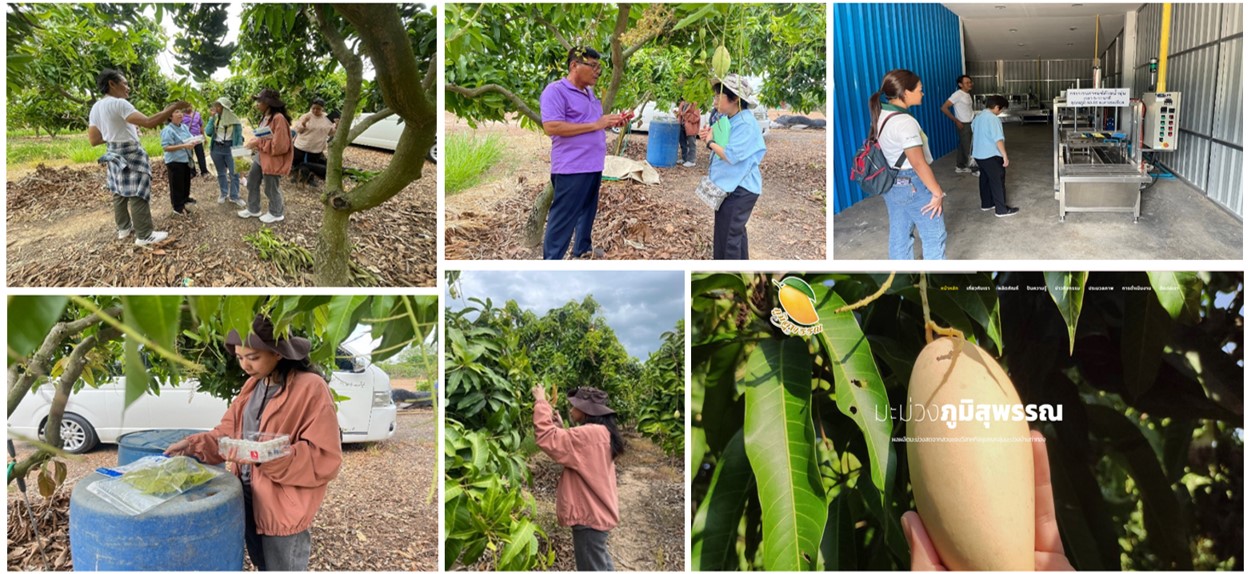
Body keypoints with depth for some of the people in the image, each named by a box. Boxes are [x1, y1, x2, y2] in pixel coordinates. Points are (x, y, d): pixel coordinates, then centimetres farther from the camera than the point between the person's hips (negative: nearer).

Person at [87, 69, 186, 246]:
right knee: (138, 195, -4)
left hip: (114, 154, 9)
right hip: (131, 155, -9)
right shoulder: (119, 104, -21)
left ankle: (124, 228, 31)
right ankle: (145, 236, -1)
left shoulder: (96, 107, 5)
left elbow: (94, 140, 6)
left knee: (120, 193, 19)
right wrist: (172, 108, -27)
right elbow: (149, 122, -32)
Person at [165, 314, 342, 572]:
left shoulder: (311, 388, -19)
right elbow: (229, 432, 12)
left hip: (285, 509, -7)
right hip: (248, 498, 8)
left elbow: (325, 459, -21)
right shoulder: (253, 385, 7)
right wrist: (194, 444, -5)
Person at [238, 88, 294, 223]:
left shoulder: (278, 118, -25)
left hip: (273, 160, -10)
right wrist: (252, 142, 0)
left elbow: (279, 146, -27)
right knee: (252, 183, 19)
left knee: (271, 189, 6)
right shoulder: (265, 117, 8)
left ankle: (276, 214, 27)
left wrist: (258, 143, -21)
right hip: (260, 157, 10)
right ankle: (253, 209, 37)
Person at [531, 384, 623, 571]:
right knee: (600, 563, 25)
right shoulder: (601, 432, 8)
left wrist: (541, 401, -20)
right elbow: (573, 452, 18)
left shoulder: (589, 434, -25)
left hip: (589, 514, -10)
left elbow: (547, 438, -29)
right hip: (597, 511, 10)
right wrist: (562, 428, 7)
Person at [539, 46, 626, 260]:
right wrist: (595, 125, -24)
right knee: (563, 217, -5)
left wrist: (610, 122, 5)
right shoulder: (556, 91, -14)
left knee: (587, 210, 19)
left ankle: (582, 248, 35)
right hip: (571, 168, -9)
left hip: (593, 165, 9)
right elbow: (551, 127, -24)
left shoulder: (589, 92, 15)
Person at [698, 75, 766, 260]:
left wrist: (711, 143, -14)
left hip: (739, 189, -10)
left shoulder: (745, 123, -22)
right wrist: (710, 136, 0)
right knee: (736, 232, 22)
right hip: (731, 186, 10)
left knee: (727, 236, -5)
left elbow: (732, 155, -28)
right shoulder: (729, 119, 9)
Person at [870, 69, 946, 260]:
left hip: (891, 183, 9)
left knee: (899, 235, 16)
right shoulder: (904, 122, -24)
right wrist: (938, 192, -19)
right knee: (934, 235, 6)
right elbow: (918, 163, -27)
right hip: (913, 185, -9)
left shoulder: (881, 115, 4)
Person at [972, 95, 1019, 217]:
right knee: (998, 182, -2)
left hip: (978, 154, 9)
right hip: (991, 155, -9)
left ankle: (986, 204, 30)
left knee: (985, 179, 20)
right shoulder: (993, 119, -20)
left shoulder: (978, 116, 9)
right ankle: (1001, 209, 1)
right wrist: (1005, 156, -20)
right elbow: (998, 139, -24)